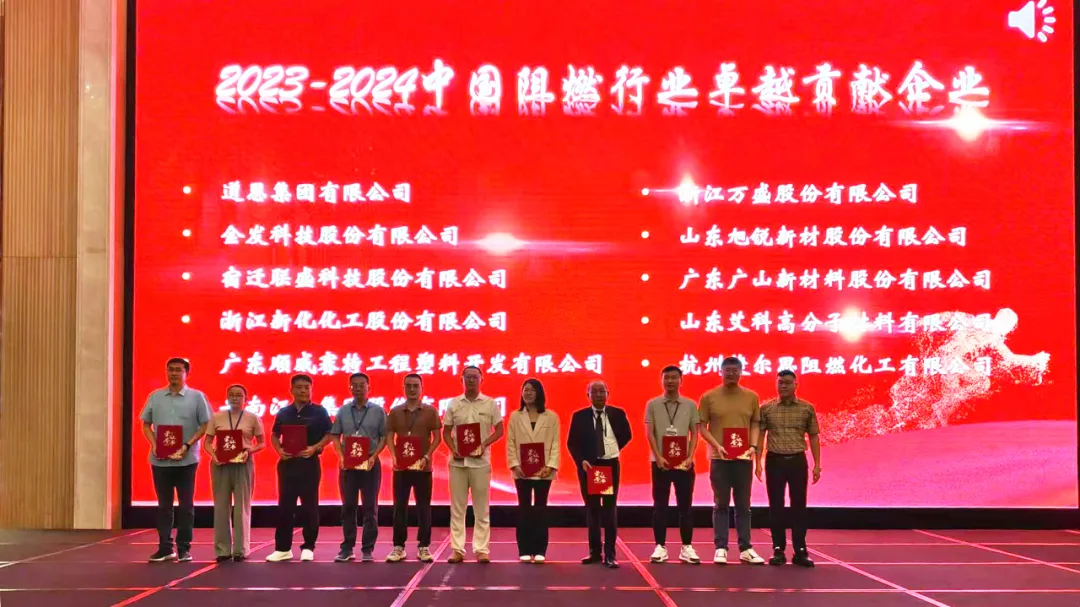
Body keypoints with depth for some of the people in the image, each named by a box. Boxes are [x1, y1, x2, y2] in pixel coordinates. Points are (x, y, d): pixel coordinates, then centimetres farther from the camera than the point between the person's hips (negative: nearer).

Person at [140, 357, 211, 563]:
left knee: (186, 505, 2)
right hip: (160, 459, 3)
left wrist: (187, 445, -13)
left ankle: (184, 548, 9)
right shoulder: (155, 397, 9)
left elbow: (205, 425, -2)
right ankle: (165, 548, 14)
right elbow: (146, 424, 12)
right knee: (164, 505, 8)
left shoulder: (197, 397, 0)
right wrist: (154, 444, -6)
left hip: (186, 459, -3)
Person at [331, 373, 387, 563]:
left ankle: (368, 549, 5)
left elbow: (384, 437, 1)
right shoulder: (343, 411, 8)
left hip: (370, 463, -2)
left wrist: (373, 457, -12)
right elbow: (335, 436, 8)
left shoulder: (378, 411, 2)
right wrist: (341, 457, -6)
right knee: (348, 506, 5)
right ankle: (347, 548, 12)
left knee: (370, 507, 0)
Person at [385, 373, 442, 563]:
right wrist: (394, 456, -11)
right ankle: (398, 547, 9)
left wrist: (426, 457, -12)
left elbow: (436, 437, 1)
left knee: (423, 508, 2)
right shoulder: (395, 412, 7)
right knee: (399, 507, 3)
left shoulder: (430, 411, 3)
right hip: (401, 466, 1)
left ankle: (423, 547, 8)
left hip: (423, 466, -1)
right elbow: (389, 436, 5)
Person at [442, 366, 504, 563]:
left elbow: (499, 430, 5)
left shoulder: (490, 403, 2)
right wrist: (453, 449, -7)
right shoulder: (454, 404, 7)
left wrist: (484, 444, -11)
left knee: (481, 508, 2)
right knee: (457, 507, 3)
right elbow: (446, 431, 10)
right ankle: (457, 549, 8)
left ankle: (481, 549, 6)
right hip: (458, 460, 2)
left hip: (480, 460, -1)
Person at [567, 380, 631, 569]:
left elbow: (626, 435, 14)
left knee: (609, 509, -1)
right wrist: (581, 461, -14)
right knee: (591, 509, 8)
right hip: (588, 466, 1)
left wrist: (612, 451, 8)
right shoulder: (579, 416, -2)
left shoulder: (617, 414, -1)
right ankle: (594, 551, 16)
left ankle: (609, 554, 1)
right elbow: (572, 443, -1)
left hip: (610, 465, -1)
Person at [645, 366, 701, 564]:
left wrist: (689, 457, -9)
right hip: (660, 462, -1)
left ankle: (687, 547, 10)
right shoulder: (652, 405, 3)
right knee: (660, 505, 3)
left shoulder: (690, 405, 6)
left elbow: (694, 433, 4)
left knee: (685, 505, 4)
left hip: (684, 462, 1)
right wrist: (658, 457, -13)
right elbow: (650, 433, -1)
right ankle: (660, 547, 8)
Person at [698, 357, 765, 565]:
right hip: (719, 458, -2)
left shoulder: (751, 397, 7)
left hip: (744, 457, 2)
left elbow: (755, 423, 12)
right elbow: (701, 426, 1)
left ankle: (745, 548, 12)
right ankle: (720, 548, 8)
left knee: (743, 505, 6)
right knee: (721, 504, 3)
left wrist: (753, 445, -4)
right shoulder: (708, 397, 0)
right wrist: (717, 446, -11)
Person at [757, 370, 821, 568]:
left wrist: (817, 464, 2)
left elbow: (813, 437, 7)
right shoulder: (766, 408, 2)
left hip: (797, 461, 0)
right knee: (776, 507, 4)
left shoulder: (807, 408, 3)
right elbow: (760, 436, 4)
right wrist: (757, 462, -3)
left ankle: (800, 551, 8)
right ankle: (778, 550, 11)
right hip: (775, 461, 0)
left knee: (799, 506, 2)